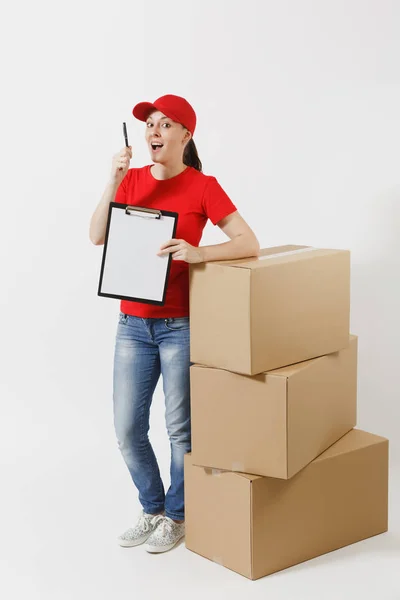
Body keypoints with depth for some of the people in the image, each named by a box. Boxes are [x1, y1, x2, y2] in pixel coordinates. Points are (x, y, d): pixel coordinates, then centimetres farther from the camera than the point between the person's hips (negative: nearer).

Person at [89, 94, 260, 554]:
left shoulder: (203, 187, -7)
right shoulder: (131, 180, 6)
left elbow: (249, 244, -14)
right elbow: (97, 237, -5)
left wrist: (197, 253, -29)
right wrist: (113, 181, -14)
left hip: (181, 325, -4)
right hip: (133, 323, 4)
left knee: (180, 428, 4)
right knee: (127, 429, 9)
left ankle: (176, 516, 25)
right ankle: (152, 508, 30)